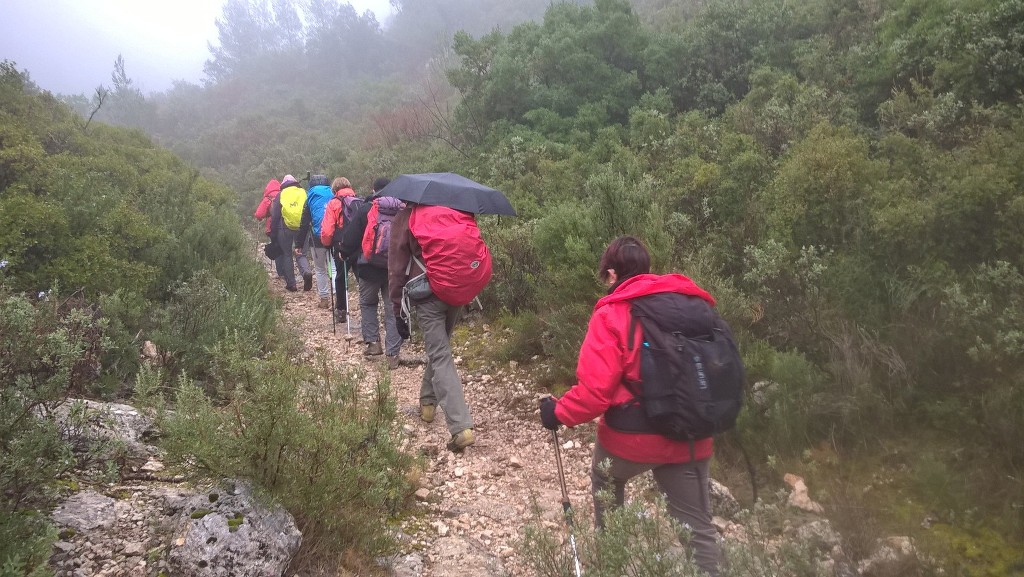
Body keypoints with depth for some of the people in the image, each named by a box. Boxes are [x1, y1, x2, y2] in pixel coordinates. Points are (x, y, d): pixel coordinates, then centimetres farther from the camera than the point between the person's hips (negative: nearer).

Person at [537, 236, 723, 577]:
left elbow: (595, 389, -19)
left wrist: (559, 413, -2)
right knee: (697, 527, 11)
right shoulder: (694, 303, 4)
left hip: (633, 436, -3)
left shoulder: (612, 314, -12)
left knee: (605, 479, 29)